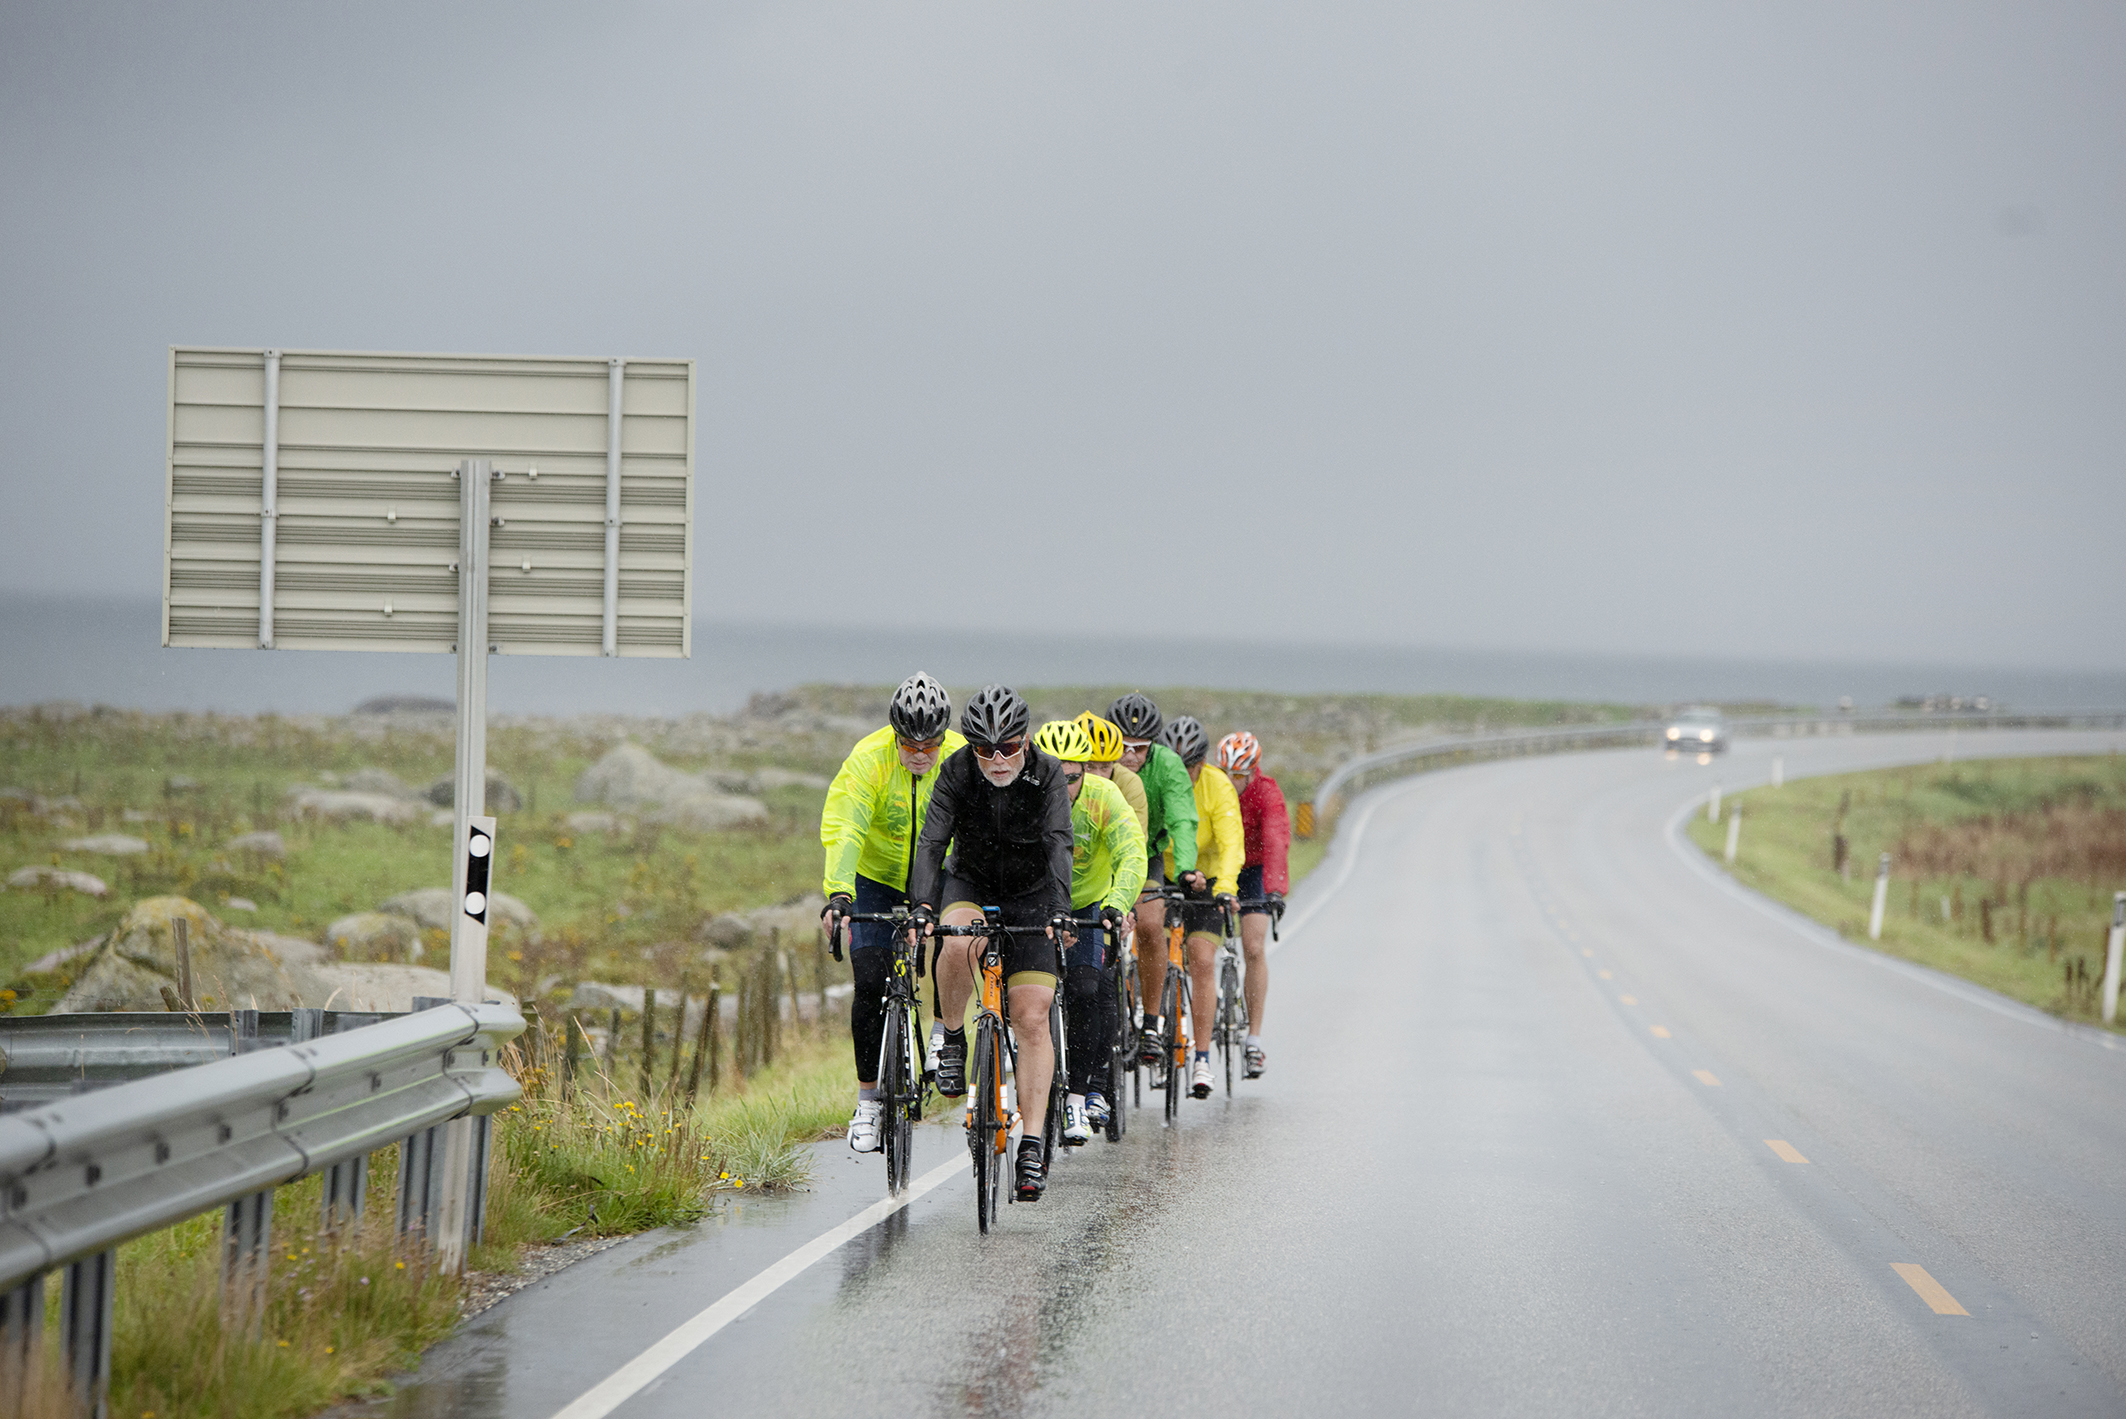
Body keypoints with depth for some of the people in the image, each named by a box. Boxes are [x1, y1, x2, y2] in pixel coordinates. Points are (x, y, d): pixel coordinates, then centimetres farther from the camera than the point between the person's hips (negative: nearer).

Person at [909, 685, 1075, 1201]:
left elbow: (1058, 845, -31)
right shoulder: (956, 772, -19)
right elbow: (931, 840, -27)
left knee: (1032, 1018, -12)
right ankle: (951, 1039, -10)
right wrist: (922, 907, -43)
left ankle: (1031, 1147, -12)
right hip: (969, 883, 0)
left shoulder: (1047, 775, -21)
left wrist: (1059, 911, -47)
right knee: (959, 945, -36)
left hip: (1030, 894, 0)